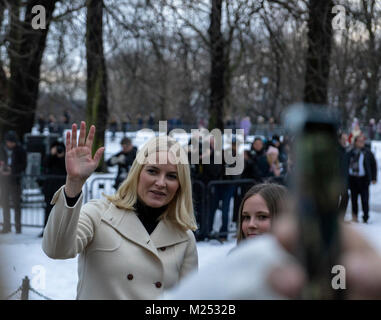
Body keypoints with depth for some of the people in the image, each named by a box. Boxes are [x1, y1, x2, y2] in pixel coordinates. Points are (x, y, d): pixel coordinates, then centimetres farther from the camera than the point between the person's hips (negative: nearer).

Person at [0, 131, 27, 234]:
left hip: (15, 180, -3)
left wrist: (12, 170, -17)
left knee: (16, 204, -4)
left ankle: (18, 226, 1)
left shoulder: (20, 151, -2)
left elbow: (23, 165, -4)